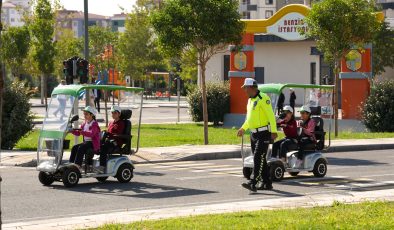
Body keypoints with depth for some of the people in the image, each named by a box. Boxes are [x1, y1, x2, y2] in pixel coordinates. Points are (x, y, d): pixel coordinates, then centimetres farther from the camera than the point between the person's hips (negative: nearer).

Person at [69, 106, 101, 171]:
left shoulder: (94, 124, -10)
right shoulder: (84, 124, 15)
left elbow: (91, 134, -27)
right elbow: (78, 133, 13)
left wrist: (82, 132, -41)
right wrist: (72, 131, -6)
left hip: (93, 143, -8)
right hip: (86, 141, 8)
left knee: (81, 148, -29)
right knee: (74, 147, -13)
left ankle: (77, 165, -32)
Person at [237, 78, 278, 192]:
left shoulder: (263, 98, -12)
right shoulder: (250, 100, 16)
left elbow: (271, 115, -17)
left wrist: (273, 131, -21)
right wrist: (243, 128, 22)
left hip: (264, 133, -9)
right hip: (254, 134, 9)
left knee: (258, 158, -14)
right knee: (260, 160, 10)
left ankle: (253, 183, -20)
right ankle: (267, 183, 17)